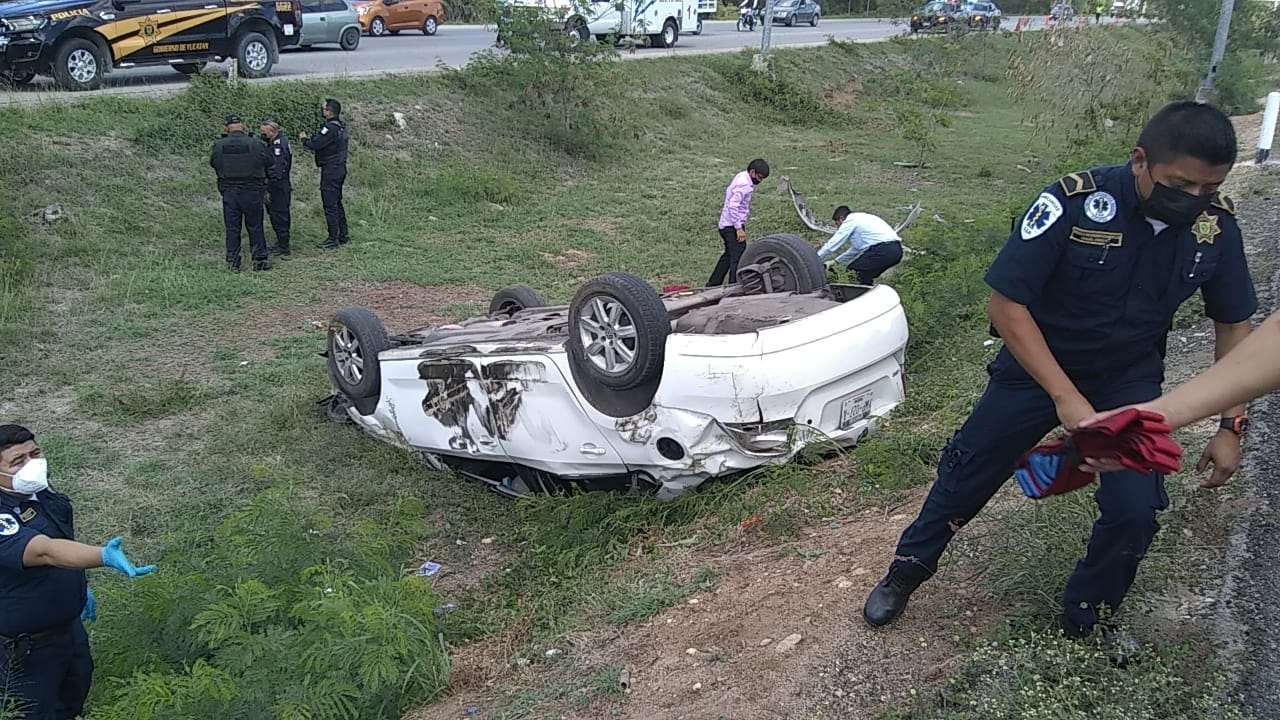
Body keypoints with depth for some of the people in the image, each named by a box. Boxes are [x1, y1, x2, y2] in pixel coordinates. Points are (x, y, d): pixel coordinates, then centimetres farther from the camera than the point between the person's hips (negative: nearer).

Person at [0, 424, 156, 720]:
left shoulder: (44, 494, -3)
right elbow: (45, 551, -46)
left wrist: (80, 586, 21)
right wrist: (104, 557, -60)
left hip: (69, 626, 8)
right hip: (26, 648, -8)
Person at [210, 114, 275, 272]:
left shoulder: (219, 146, -3)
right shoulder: (256, 145, -8)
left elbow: (213, 164, 13)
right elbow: (271, 168, 2)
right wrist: (264, 182, 19)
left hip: (228, 192, 2)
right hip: (252, 192, -2)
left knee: (232, 228, 8)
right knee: (255, 227, 7)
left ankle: (233, 262, 10)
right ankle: (259, 259, 10)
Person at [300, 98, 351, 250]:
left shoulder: (330, 128, -19)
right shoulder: (341, 126, 11)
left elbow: (314, 145, -19)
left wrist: (304, 139, -1)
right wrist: (310, 139, 10)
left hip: (330, 170, -10)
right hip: (340, 168, 10)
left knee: (330, 205, -5)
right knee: (337, 203, 17)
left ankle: (333, 239, -2)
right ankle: (343, 235, 22)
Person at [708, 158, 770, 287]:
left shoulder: (741, 177, 11)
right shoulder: (744, 184, -19)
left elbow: (728, 191, 23)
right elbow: (733, 206, -26)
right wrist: (739, 228, -24)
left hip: (726, 224, 11)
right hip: (732, 226, -11)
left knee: (729, 255, 22)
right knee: (738, 258, -12)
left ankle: (713, 285, 30)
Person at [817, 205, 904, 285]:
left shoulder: (849, 221, 2)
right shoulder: (862, 218, 30)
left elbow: (831, 245, 3)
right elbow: (857, 247, 36)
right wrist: (835, 261, 38)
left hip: (884, 250, -9)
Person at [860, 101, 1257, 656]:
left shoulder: (1216, 224, -15)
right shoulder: (1074, 202, -29)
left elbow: (1233, 323, 0)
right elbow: (1005, 303, -25)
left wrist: (1231, 427, -5)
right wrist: (1065, 397, -29)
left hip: (1128, 380, 3)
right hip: (1037, 366, -3)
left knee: (1136, 510, -6)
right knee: (967, 476, 9)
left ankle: (1087, 618, 21)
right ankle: (908, 569, 34)